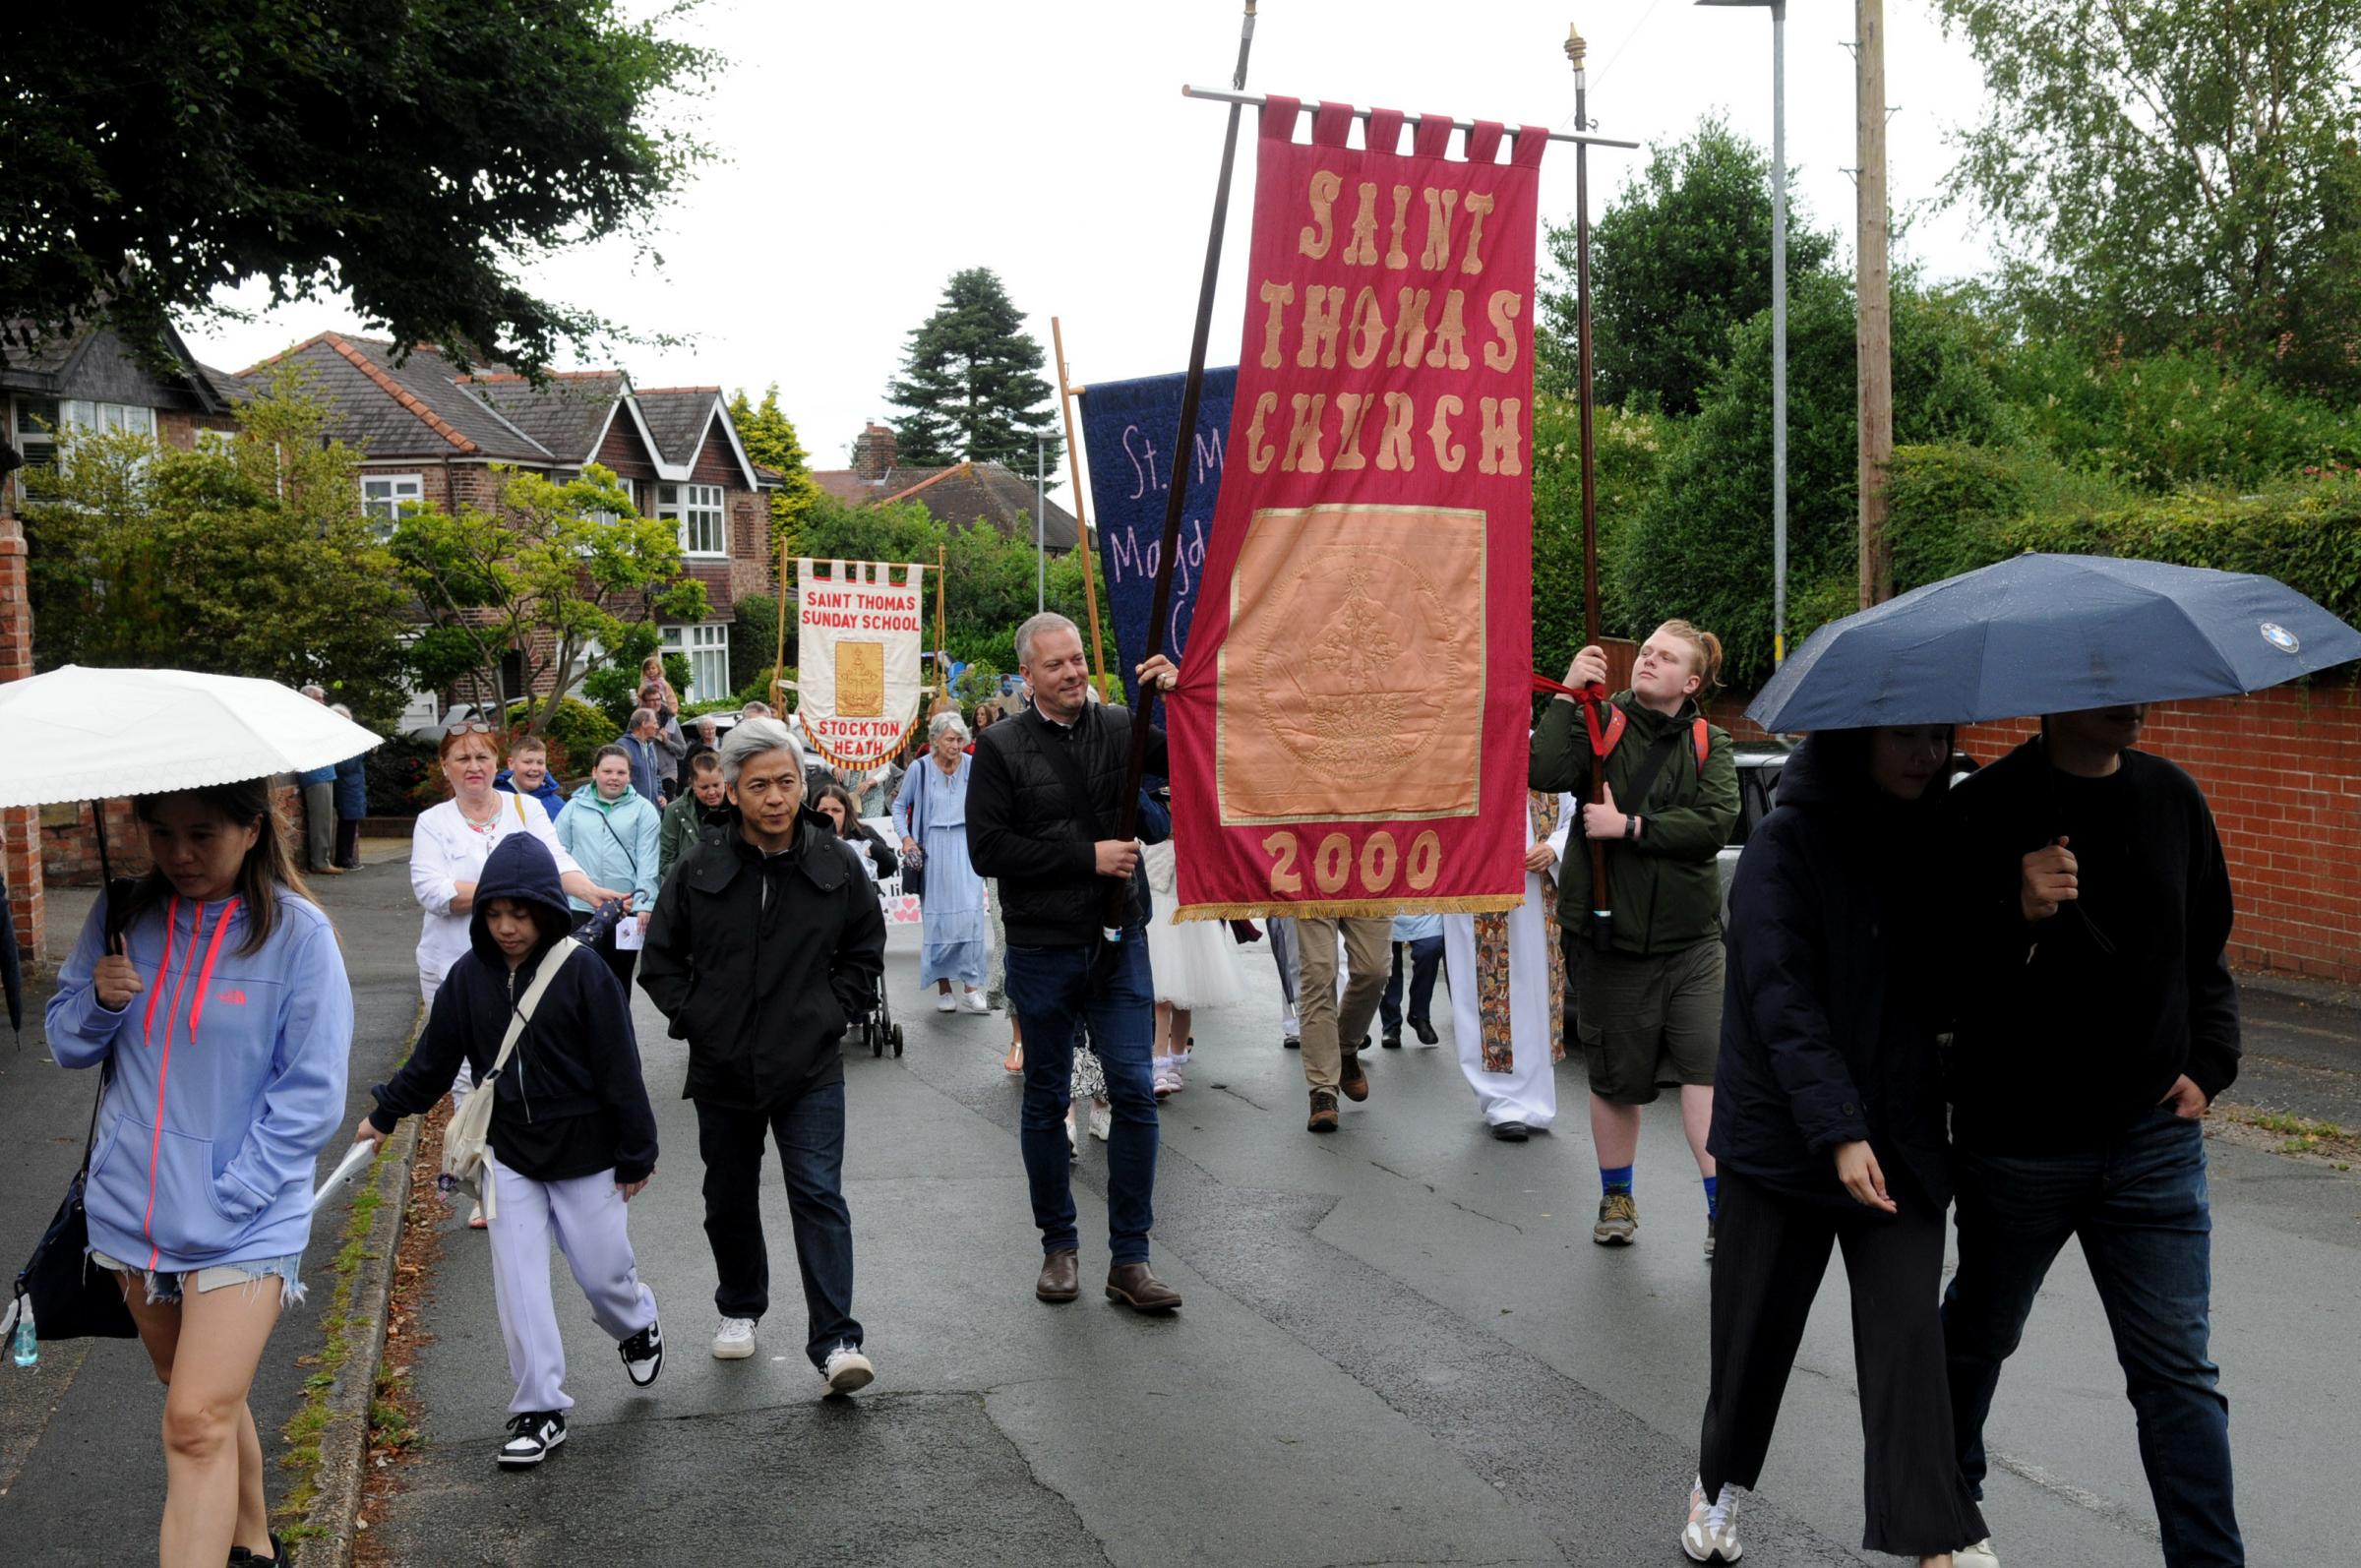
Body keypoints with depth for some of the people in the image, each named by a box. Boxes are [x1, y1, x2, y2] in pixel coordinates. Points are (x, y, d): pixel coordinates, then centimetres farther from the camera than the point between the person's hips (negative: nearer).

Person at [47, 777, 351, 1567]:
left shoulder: (297, 933, -12)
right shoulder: (122, 917, 1)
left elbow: (312, 1095, -11)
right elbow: (67, 1045, 9)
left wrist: (228, 1196, -17)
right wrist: (100, 1001, -13)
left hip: (244, 1225, -5)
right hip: (135, 1209, 5)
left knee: (197, 1425, -14)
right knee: (207, 1399, 20)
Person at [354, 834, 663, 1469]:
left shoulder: (582, 973, -15)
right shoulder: (469, 976, -3)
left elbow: (619, 1068, -11)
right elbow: (434, 1059, 11)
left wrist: (637, 1153, -9)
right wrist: (384, 1113, 16)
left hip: (585, 1152, -3)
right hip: (510, 1154, 3)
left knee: (601, 1271, 8)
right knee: (517, 1285, -1)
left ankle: (638, 1326, 42)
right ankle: (539, 1409, 10)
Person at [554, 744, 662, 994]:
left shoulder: (643, 810, 2)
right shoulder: (574, 807, 6)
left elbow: (648, 862, -5)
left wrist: (644, 904, -13)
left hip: (627, 911, 0)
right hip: (580, 910, 1)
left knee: (619, 979, 12)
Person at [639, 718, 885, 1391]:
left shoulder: (834, 863, -3)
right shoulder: (700, 868, -6)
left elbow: (866, 949, 10)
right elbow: (660, 958, 6)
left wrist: (834, 1011, 0)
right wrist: (693, 1016, -4)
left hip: (810, 1066, -1)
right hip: (723, 1066, 2)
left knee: (818, 1195, -10)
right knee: (729, 1200, 16)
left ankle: (835, 1340, -8)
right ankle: (740, 1309, 39)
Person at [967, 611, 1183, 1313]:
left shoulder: (1121, 727, 5)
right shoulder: (1001, 747, -2)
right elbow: (986, 848, -10)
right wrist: (1087, 856, -14)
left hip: (1120, 943, 1)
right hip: (1042, 952, -1)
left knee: (1134, 1092, -3)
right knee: (1046, 1100, 9)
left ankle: (1129, 1259, 5)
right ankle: (1059, 1246, 25)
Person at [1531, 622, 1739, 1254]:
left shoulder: (1710, 744, 4)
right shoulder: (1600, 724, 2)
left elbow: (1715, 823, -12)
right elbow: (1545, 774, -18)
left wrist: (1629, 827, -17)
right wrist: (1567, 695, -17)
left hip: (1690, 938, 0)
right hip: (1609, 930, 0)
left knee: (1707, 1071, -11)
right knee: (1615, 1077, 12)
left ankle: (1724, 1211, -4)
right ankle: (1616, 1197, 31)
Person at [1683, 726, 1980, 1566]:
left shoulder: (1927, 838, 4)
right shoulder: (1787, 844, -13)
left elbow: (1945, 985, 11)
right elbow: (1783, 1001, -19)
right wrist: (1839, 1131, -25)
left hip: (1901, 1134, 4)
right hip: (1784, 1140, -4)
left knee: (1908, 1332, -2)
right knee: (1759, 1329, 11)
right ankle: (1717, 1483, 35)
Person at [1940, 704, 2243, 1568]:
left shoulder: (2173, 797, 3)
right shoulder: (1984, 810, -14)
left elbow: (2205, 952, 16)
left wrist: (2207, 1065, 4)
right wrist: (2017, 918, -33)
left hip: (2155, 1137, 3)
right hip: (2016, 1141, -3)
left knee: (2178, 1370, 3)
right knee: (1980, 1334, 17)